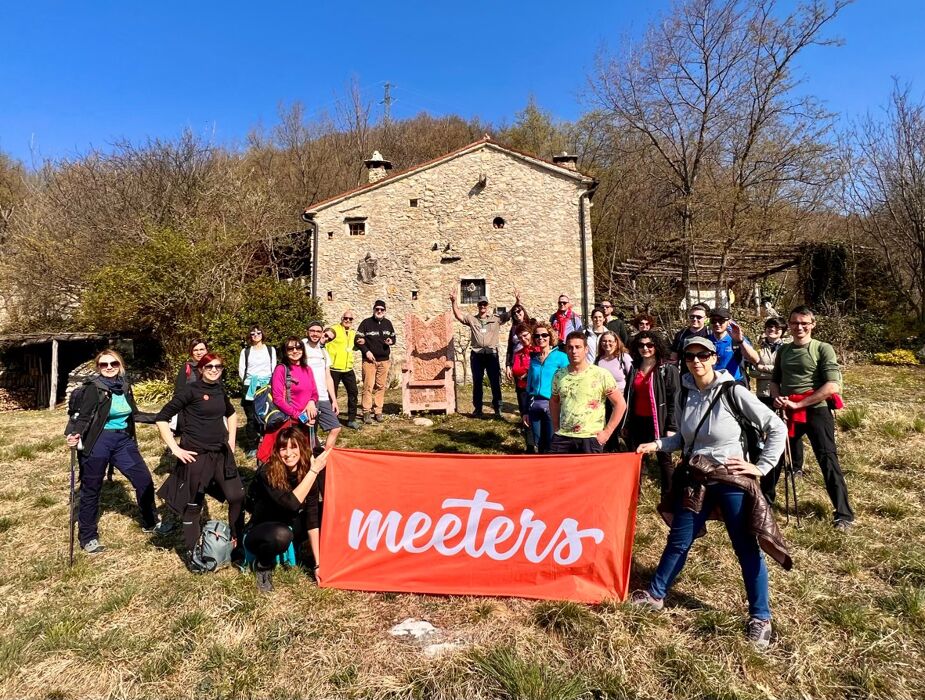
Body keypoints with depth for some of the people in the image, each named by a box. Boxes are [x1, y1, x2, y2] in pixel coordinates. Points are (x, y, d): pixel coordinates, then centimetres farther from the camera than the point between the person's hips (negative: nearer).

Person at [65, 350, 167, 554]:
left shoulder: (125, 385, 4)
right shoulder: (94, 387, -12)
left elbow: (134, 414, 13)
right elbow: (83, 417, -14)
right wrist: (74, 435, -32)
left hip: (123, 441, 5)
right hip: (98, 443, -5)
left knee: (145, 481, 7)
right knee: (91, 490, 8)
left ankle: (150, 522, 26)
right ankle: (87, 537, 25)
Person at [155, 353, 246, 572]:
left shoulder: (220, 389, 8)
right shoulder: (190, 390, -11)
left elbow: (231, 414, 26)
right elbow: (161, 418, -11)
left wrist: (231, 441, 17)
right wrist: (175, 449, -13)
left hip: (221, 454, 6)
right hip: (196, 456, -6)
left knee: (238, 497, 5)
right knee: (193, 506, 7)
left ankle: (237, 543, 23)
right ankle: (192, 553, 22)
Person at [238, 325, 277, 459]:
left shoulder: (271, 350, 11)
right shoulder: (245, 351, 13)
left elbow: (274, 368, 7)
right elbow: (241, 370, 9)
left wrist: (270, 383, -2)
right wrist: (246, 382, -1)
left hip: (267, 386, 0)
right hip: (250, 387, 0)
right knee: (252, 418, -3)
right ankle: (251, 448, 3)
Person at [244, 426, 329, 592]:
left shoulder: (307, 472, -14)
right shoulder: (267, 472, -26)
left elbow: (312, 517, -17)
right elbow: (291, 504, -38)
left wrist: (318, 563, -21)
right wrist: (314, 471, -36)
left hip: (291, 527, 5)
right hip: (259, 534, -5)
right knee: (281, 534, -39)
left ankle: (296, 548, 6)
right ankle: (263, 565, -6)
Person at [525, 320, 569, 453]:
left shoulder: (561, 357, -5)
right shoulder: (534, 357, 10)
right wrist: (527, 411, 15)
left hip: (551, 404, -5)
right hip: (534, 405, 5)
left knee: (551, 445, 0)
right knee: (539, 444, 12)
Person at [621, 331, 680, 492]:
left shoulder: (668, 369, -7)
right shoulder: (634, 369, 9)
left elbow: (674, 400, -11)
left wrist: (672, 427, -15)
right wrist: (626, 423, 11)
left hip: (658, 422, -5)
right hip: (637, 422, 5)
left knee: (664, 460, 8)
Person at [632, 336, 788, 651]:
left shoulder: (732, 391, -13)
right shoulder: (686, 393, 3)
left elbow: (777, 428, -9)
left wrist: (762, 467, -12)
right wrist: (657, 444, 1)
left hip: (731, 480, -5)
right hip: (694, 478, 5)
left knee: (746, 547, 5)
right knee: (678, 540, 14)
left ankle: (760, 618, 22)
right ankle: (656, 594, 30)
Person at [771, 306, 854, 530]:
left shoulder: (823, 349, -6)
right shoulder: (783, 350, 11)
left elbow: (833, 386, -15)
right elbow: (775, 380, 18)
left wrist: (798, 404, -17)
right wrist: (776, 397, -4)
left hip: (816, 411, -6)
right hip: (787, 412, 6)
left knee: (828, 460, -5)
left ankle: (844, 515, 6)